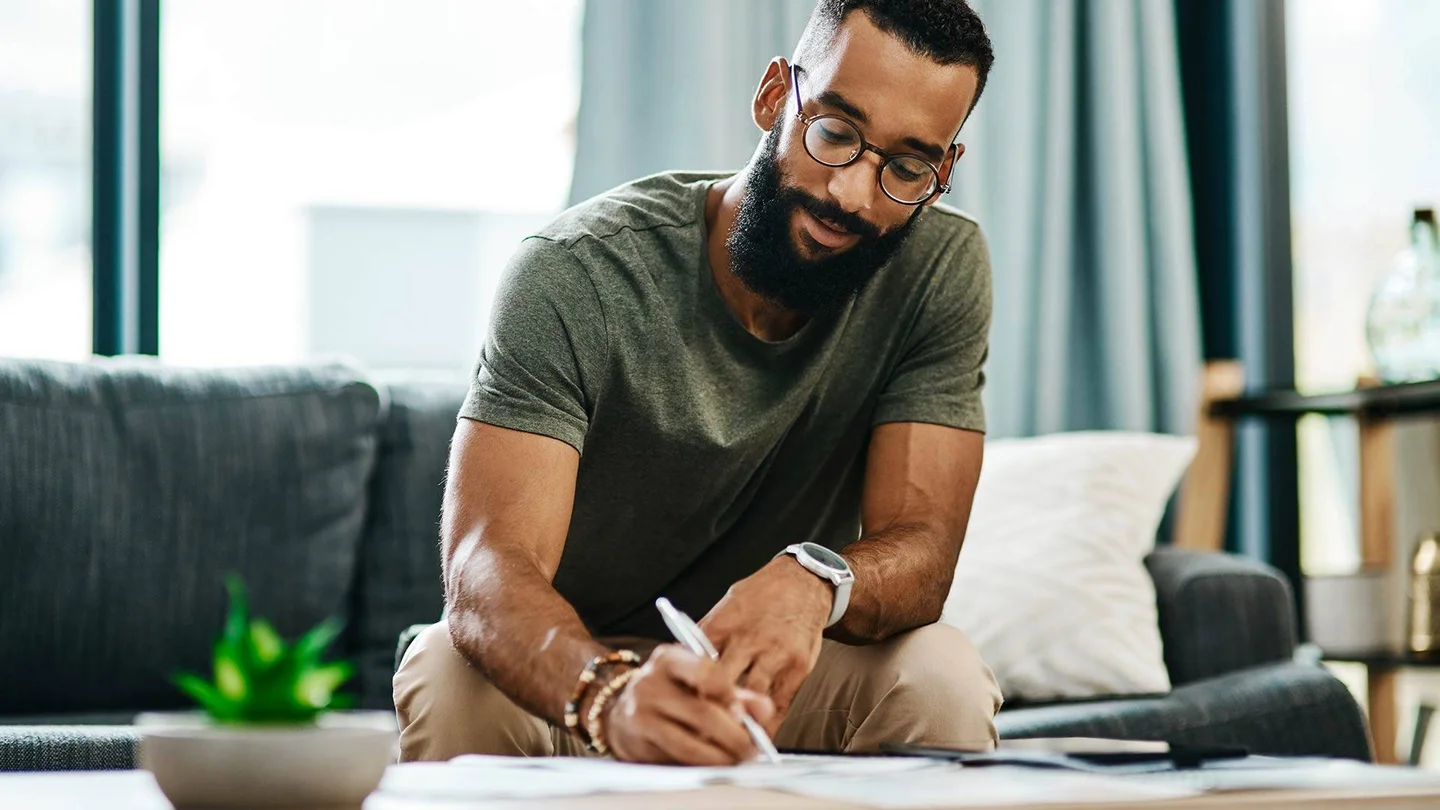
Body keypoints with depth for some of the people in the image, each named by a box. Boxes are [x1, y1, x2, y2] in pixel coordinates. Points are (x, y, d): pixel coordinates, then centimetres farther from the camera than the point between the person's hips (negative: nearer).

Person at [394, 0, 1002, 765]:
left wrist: (815, 582, -44)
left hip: (771, 674, 2)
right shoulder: (573, 274, -21)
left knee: (942, 675, -28)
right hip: (568, 675, -2)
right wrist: (610, 695, -55)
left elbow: (919, 552, -18)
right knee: (448, 676, -34)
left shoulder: (943, 268, -12)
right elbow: (487, 566, -32)